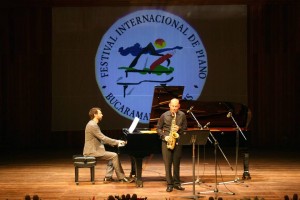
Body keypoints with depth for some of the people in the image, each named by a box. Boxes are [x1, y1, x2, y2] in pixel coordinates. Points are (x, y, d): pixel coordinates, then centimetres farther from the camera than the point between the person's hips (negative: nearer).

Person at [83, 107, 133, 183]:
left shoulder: (94, 124, 16)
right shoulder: (92, 125, -17)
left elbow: (102, 138, 17)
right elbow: (103, 138, -20)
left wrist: (116, 142, 8)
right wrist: (117, 142, -12)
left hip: (94, 149, 10)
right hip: (92, 152, -10)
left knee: (112, 156, 10)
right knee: (114, 156, -12)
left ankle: (108, 177, 4)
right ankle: (121, 178, -5)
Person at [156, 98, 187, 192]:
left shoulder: (182, 115, 3)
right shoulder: (164, 115, -1)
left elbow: (185, 128, 7)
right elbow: (158, 128, 5)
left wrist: (179, 129, -14)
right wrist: (164, 136, -10)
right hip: (166, 142, -1)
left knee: (176, 163, 8)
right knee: (167, 163, -2)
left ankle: (176, 183, 17)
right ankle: (169, 184, 3)